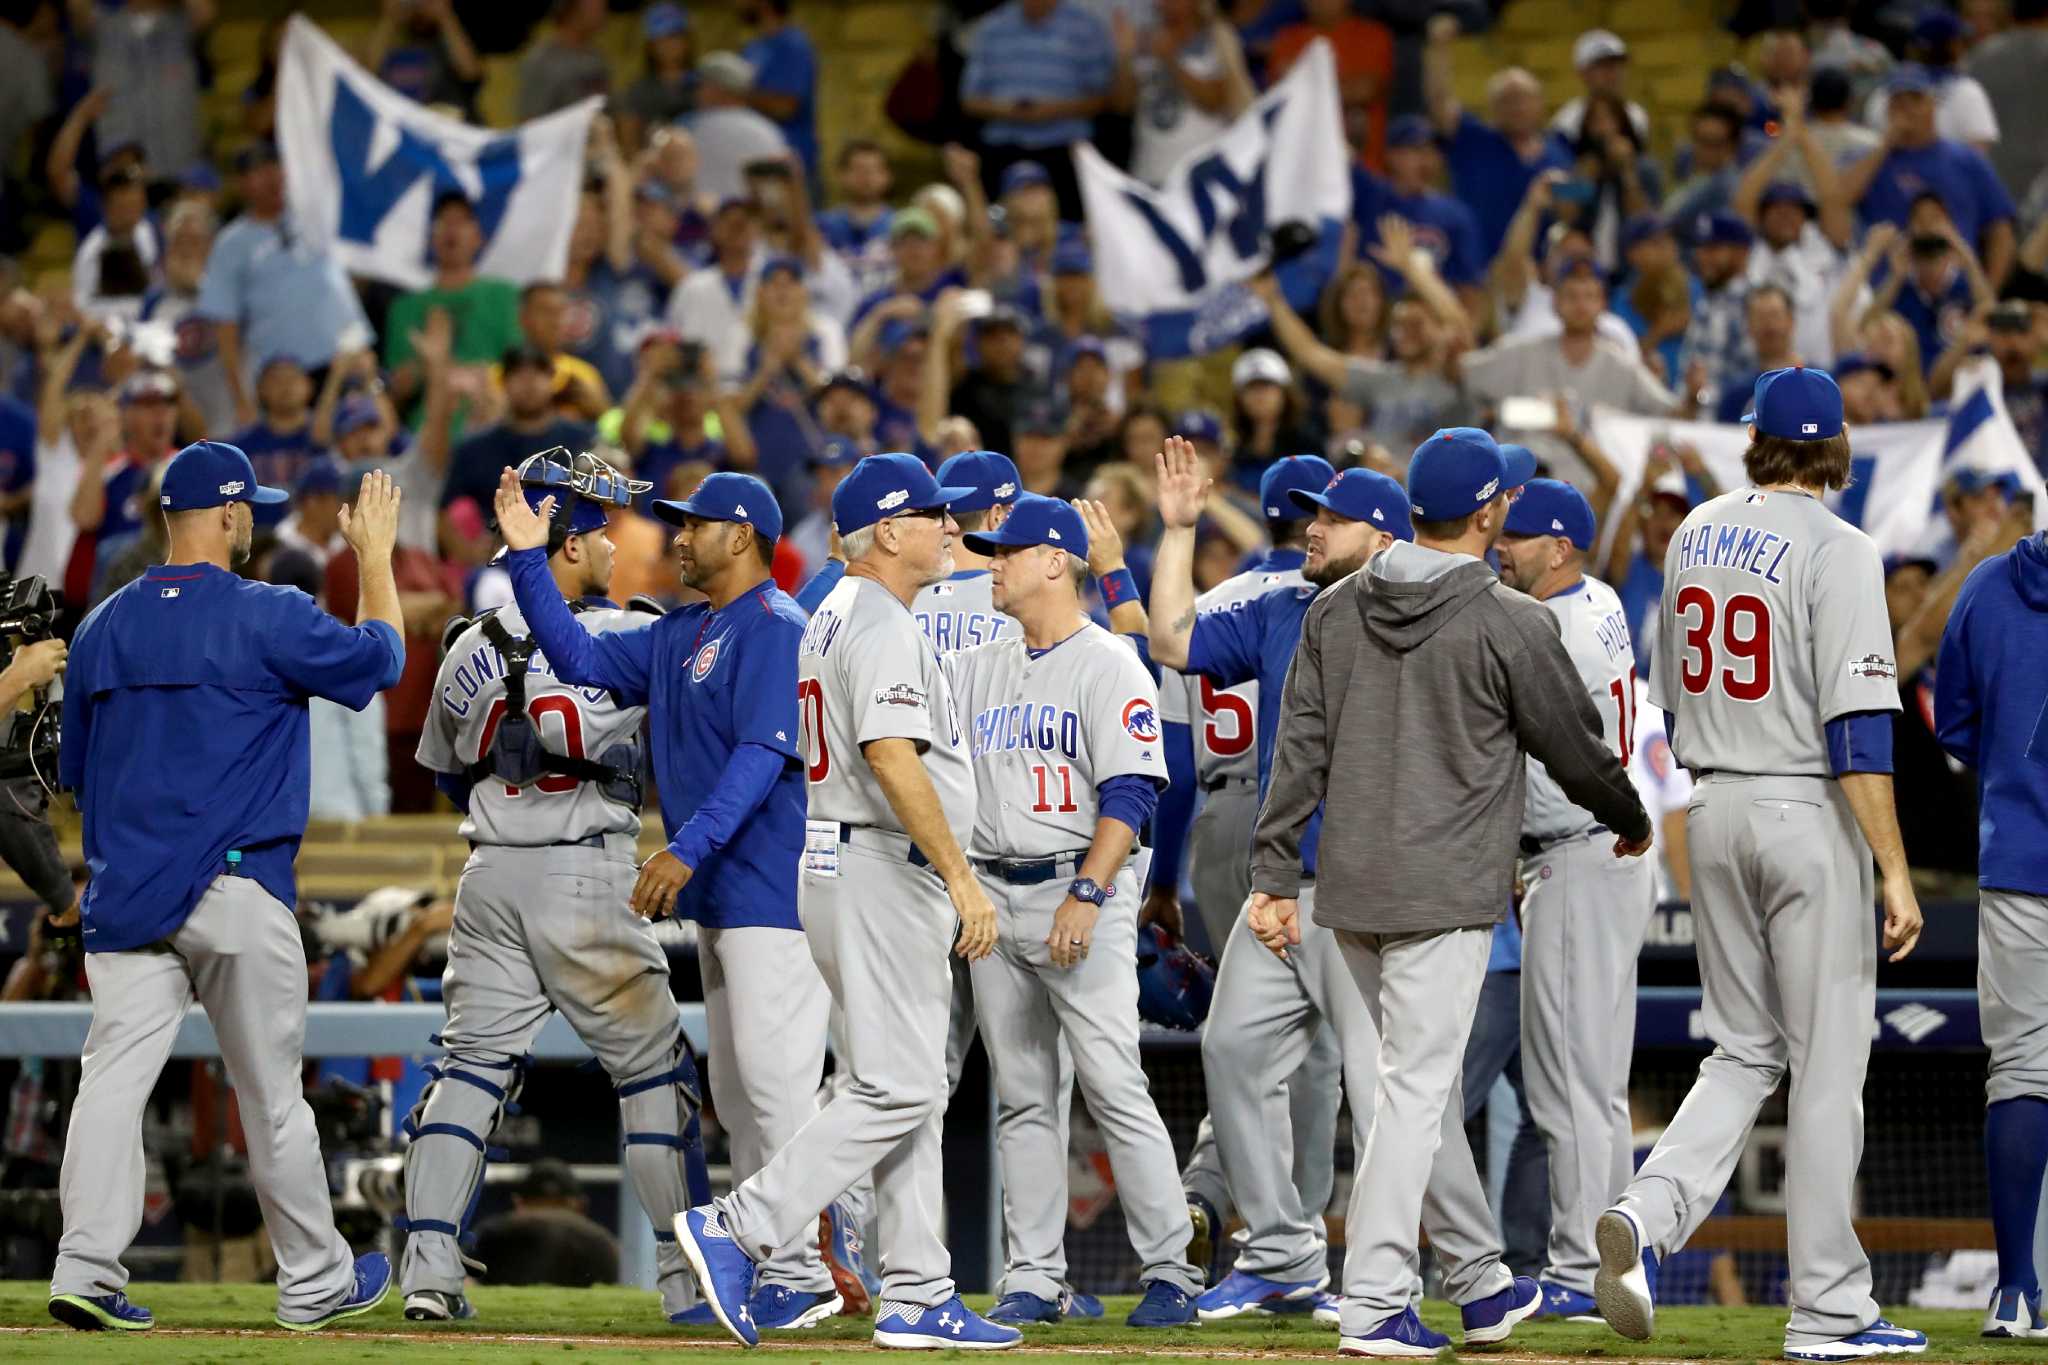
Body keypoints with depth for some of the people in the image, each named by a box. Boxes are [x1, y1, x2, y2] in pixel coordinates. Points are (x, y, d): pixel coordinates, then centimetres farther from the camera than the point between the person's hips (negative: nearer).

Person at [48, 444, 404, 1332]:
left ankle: (86, 1268, -15)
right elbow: (380, 659, 5)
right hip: (237, 892, -4)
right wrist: (376, 557, 17)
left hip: (124, 894, 4)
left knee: (115, 1074, -2)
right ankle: (313, 1283, 16)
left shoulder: (102, 627, 10)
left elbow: (75, 773, 17)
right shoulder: (269, 618, -8)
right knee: (271, 1091, 5)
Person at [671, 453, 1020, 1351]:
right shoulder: (882, 624, -14)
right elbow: (892, 757, -25)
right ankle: (736, 1230, -13)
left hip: (837, 864, 11)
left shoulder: (832, 620, 18)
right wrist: (960, 875, -26)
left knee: (911, 1089, 10)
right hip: (884, 872, -11)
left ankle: (916, 1298, 10)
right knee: (898, 1089, -11)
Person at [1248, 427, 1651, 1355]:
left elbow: (1299, 748, 4)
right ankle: (1373, 1306, -10)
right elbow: (1574, 747, 0)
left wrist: (1275, 873, 5)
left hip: (1350, 890, 6)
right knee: (1416, 1087, -5)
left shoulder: (1337, 609, 6)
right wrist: (1631, 822, 19)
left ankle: (1483, 1281, 26)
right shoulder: (1511, 624, -10)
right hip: (1445, 893, -6)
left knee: (1424, 1080, 15)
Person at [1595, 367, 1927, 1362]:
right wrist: (1895, 870, -18)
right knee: (1828, 1061, 2)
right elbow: (1858, 725, -19)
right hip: (1809, 812, -6)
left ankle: (1648, 1214, -10)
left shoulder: (1695, 535, 7)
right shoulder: (1835, 551, -13)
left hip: (1711, 811, 6)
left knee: (1745, 1049, 14)